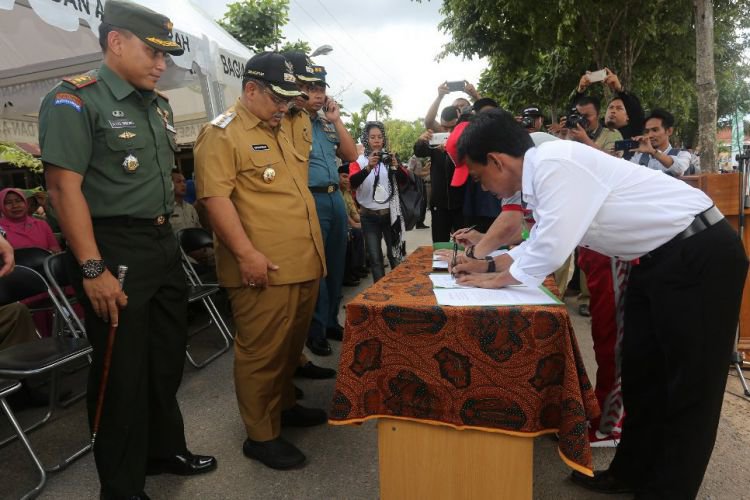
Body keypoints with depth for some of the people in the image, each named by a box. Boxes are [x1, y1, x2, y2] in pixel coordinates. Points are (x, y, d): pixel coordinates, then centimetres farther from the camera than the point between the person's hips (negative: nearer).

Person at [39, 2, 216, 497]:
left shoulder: (159, 104, 12)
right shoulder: (74, 100, -10)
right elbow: (65, 187, -17)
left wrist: (166, 234, 15)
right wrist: (93, 269, -22)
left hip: (164, 244, 8)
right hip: (115, 250, -7)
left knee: (168, 358, 18)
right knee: (123, 371, 4)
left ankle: (166, 449, 39)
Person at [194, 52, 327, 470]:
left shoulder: (279, 132, 21)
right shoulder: (223, 133, -6)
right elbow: (215, 196, -16)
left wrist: (314, 248, 23)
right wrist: (246, 253, -22)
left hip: (303, 263, 9)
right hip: (265, 269, -8)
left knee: (291, 345, 19)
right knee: (262, 352, 2)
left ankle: (285, 406, 37)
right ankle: (261, 435, 16)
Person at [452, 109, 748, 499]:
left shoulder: (554, 162, -24)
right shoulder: (540, 172, 5)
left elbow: (552, 249, -25)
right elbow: (541, 242, 17)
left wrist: (499, 279, -10)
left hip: (701, 253, -9)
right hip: (660, 256, 9)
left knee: (689, 384, 3)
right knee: (641, 372, 15)